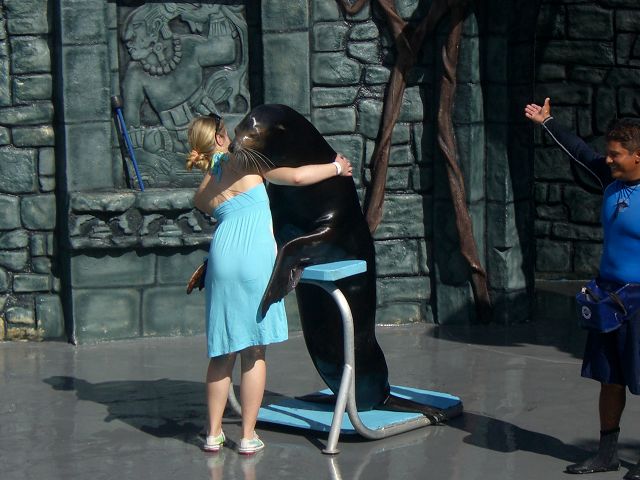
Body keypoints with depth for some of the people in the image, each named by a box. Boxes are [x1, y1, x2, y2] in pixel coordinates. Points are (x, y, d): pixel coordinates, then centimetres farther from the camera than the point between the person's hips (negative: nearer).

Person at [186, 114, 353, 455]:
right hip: (256, 258, -4)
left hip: (222, 257, 4)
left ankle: (214, 433, 18)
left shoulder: (201, 195, 18)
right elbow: (296, 177, 0)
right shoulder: (242, 161, 6)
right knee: (254, 351, 4)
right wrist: (336, 167, 14)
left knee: (223, 351, 14)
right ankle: (248, 436, 9)